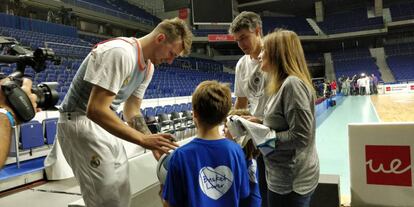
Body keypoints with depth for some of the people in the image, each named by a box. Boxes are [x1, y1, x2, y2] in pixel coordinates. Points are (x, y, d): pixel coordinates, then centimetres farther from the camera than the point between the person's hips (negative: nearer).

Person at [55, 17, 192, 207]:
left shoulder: (148, 67, 4)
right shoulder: (121, 52, -26)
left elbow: (132, 111, 8)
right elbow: (95, 110, -33)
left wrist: (154, 143, -4)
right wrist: (143, 139, -32)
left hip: (104, 126, 9)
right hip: (80, 122, -9)